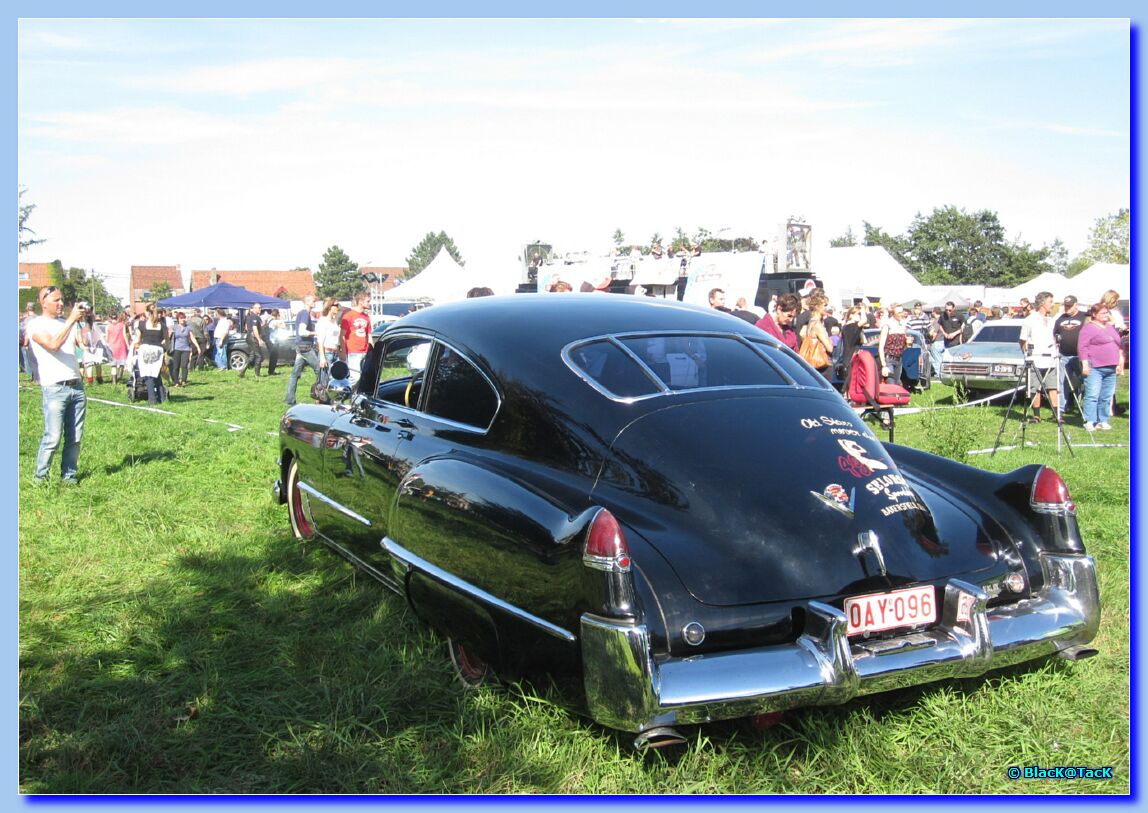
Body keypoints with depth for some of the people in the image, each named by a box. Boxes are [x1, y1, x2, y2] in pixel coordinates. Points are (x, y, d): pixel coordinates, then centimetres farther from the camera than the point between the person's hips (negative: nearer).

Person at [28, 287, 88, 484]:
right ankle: (40, 477, 5)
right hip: (54, 389, -6)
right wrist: (71, 320, -19)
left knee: (75, 437, 5)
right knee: (53, 438, -8)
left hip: (77, 386, 6)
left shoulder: (67, 323, 19)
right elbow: (53, 345, -18)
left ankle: (69, 475, 14)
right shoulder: (36, 324, 0)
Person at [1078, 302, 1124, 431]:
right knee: (1092, 395, -11)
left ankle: (1103, 421, 13)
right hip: (1094, 367, -7)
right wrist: (1085, 364, -17)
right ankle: (1090, 422, -10)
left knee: (1106, 397, 7)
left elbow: (1118, 346, 26)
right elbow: (1082, 347, -10)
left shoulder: (1111, 327, 20)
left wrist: (1119, 364, 20)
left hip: (1111, 369, 7)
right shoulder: (1088, 327, -3)